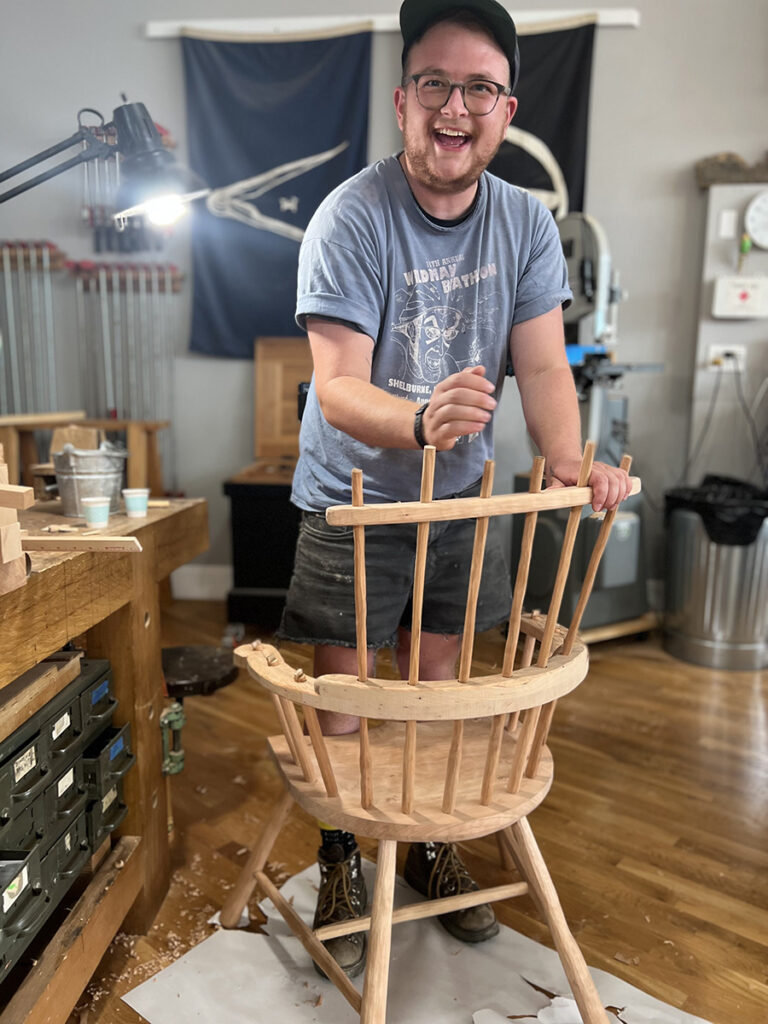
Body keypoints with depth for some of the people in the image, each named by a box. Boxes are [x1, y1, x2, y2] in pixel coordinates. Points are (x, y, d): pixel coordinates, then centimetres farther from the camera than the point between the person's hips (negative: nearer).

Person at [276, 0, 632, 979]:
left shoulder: (526, 222, -2)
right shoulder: (350, 218, -16)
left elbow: (543, 366, -7)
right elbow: (337, 385, -25)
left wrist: (570, 462, -27)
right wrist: (421, 420, -46)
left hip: (457, 497, 4)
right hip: (351, 500, -3)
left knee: (438, 678, 15)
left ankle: (432, 845, 38)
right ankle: (340, 864, 29)